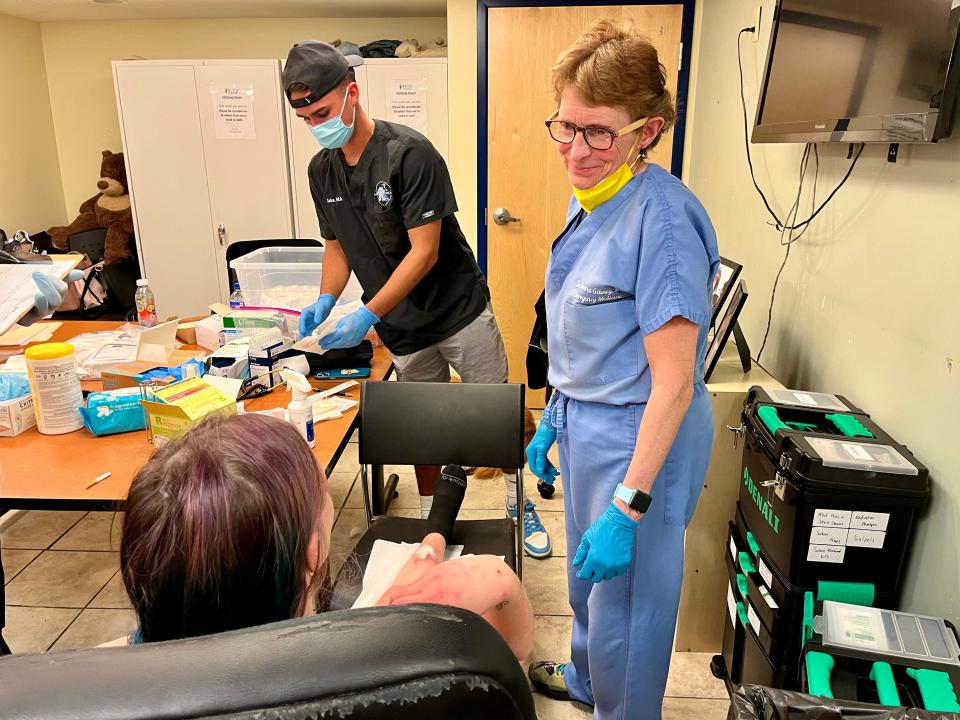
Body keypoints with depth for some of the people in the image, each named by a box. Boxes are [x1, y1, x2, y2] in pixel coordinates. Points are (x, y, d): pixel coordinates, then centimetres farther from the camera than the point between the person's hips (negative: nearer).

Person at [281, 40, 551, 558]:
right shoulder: (321, 170, 2)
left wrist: (367, 316, -25)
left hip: (459, 311, -4)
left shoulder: (410, 153, -18)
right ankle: (431, 520, 34)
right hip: (402, 330, 5)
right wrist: (325, 301, -6)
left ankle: (519, 504, 29)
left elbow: (424, 251, -22)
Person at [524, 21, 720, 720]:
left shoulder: (661, 216, -24)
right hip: (587, 425, 9)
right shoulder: (591, 200, 3)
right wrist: (555, 417, 16)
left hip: (638, 443, -9)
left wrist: (628, 508, -24)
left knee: (625, 598, 13)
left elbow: (674, 383, -25)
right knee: (586, 576, 29)